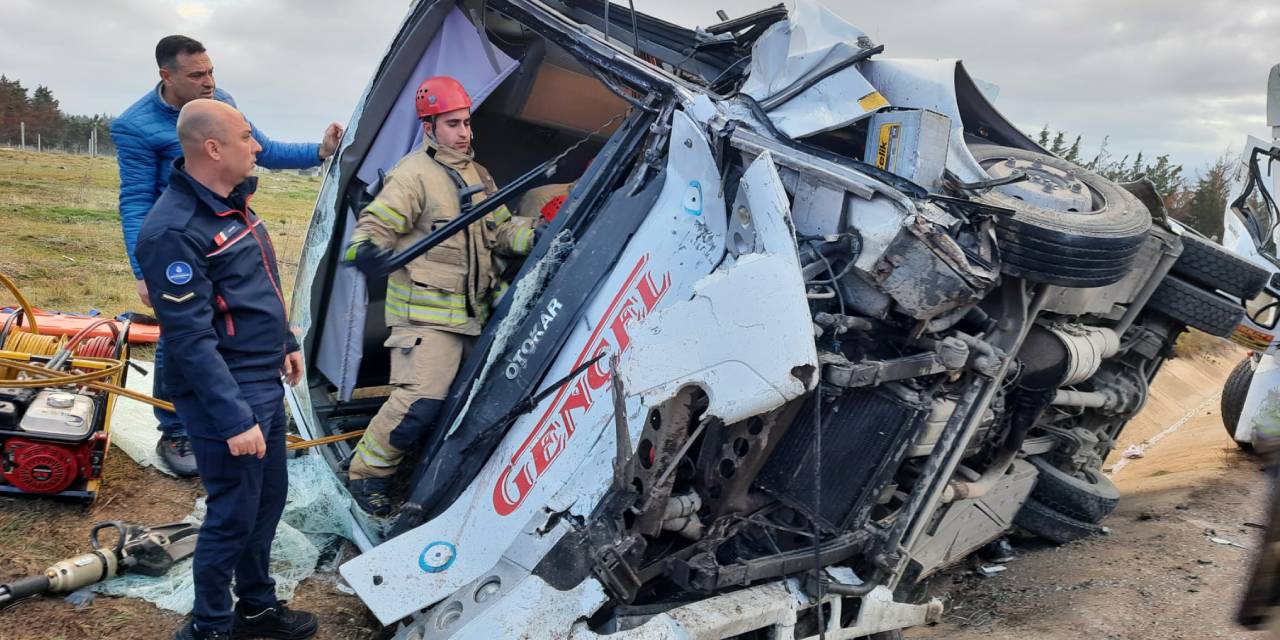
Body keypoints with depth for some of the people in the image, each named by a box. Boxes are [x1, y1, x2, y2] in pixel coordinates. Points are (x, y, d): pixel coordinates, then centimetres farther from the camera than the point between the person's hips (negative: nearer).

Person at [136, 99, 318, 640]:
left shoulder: (231, 202, 6)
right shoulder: (174, 231, -24)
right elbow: (191, 340, -25)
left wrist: (286, 344, 22)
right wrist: (233, 419, -24)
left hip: (266, 385, 9)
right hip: (225, 396, -9)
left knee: (270, 497, 19)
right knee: (234, 515, 3)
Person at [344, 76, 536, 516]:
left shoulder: (478, 176, 17)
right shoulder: (414, 174, -9)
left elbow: (501, 230, 20)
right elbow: (375, 224, -15)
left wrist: (537, 238, 1)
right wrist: (365, 249, -38)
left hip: (472, 312, 9)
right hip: (425, 313, -8)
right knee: (420, 400, -17)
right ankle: (367, 473, 4)